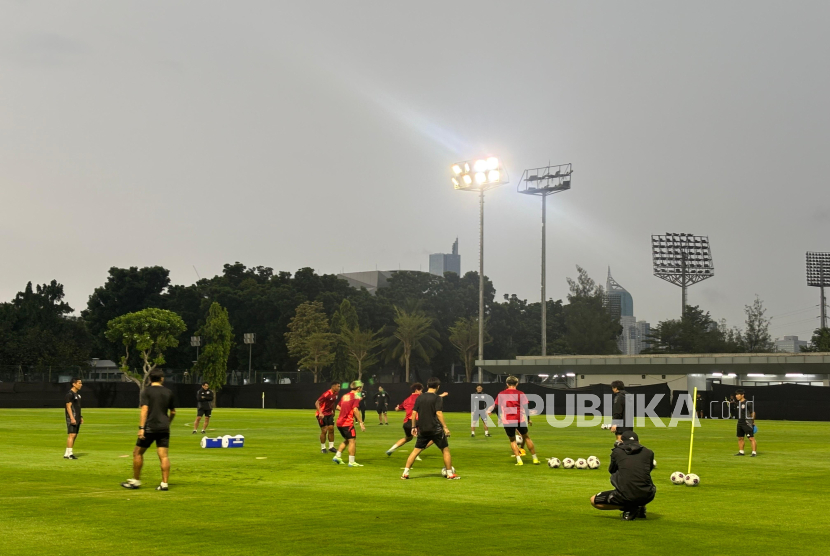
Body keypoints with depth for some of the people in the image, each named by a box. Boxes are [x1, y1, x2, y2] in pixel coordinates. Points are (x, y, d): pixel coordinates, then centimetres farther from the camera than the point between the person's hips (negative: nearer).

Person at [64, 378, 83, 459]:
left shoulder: (78, 393, 17)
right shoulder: (70, 394, -12)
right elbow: (68, 407, -18)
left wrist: (80, 417, 21)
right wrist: (72, 418, -24)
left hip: (77, 418, 10)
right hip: (72, 418, -10)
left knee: (75, 435, 8)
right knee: (71, 434, -13)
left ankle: (67, 454, 12)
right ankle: (69, 453, -14)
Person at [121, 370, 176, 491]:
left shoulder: (147, 392, -2)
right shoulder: (168, 393, 10)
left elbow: (144, 410, -13)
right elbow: (173, 412, 17)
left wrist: (141, 428, -17)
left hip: (149, 428, -4)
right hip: (164, 428, 4)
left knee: (138, 453, 10)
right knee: (163, 456, 1)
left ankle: (136, 481, 15)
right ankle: (164, 483, -4)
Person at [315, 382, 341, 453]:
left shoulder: (336, 393, 1)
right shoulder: (327, 394, -23)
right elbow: (317, 403, -24)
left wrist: (333, 411, 22)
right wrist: (320, 413, -31)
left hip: (329, 414, 7)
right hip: (322, 414, -7)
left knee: (331, 429, 3)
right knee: (324, 430, -6)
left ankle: (331, 447, 13)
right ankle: (323, 448, 7)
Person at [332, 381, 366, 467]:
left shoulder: (345, 396, 16)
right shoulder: (356, 397, -9)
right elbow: (355, 410, -21)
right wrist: (361, 422, -21)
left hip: (339, 422, 8)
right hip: (348, 423, -8)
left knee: (346, 440, 22)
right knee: (352, 441, -3)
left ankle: (337, 456, 17)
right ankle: (351, 462, -4)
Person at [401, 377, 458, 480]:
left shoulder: (420, 397, 8)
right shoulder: (438, 398, -7)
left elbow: (414, 412, 7)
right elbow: (439, 413, -16)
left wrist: (414, 427, 15)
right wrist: (445, 427, -15)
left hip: (422, 429, 5)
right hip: (436, 429, -5)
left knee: (416, 450, 10)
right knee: (445, 450, 8)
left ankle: (405, 473, 4)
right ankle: (450, 474, 10)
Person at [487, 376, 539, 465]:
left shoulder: (501, 394, 5)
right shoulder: (520, 394, 0)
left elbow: (495, 405, 11)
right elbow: (525, 407, -6)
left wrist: (489, 411, 26)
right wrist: (528, 418, -1)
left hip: (507, 421, 1)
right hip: (520, 420, -1)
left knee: (512, 440, 16)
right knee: (526, 437, 17)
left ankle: (519, 460, 3)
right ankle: (535, 459, 21)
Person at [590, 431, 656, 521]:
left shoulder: (617, 452, 8)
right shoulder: (649, 453, 12)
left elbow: (611, 470, 26)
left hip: (625, 495, -4)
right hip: (646, 497, 4)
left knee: (593, 501, 19)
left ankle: (628, 508, 4)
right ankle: (640, 508, 18)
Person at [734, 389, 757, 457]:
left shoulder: (748, 403, -11)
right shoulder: (737, 403, 11)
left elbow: (753, 413, -8)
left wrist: (753, 422, -7)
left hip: (747, 423, -8)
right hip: (740, 423, 8)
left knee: (751, 438, -9)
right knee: (740, 438, 12)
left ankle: (754, 452, -9)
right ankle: (741, 452, 21)